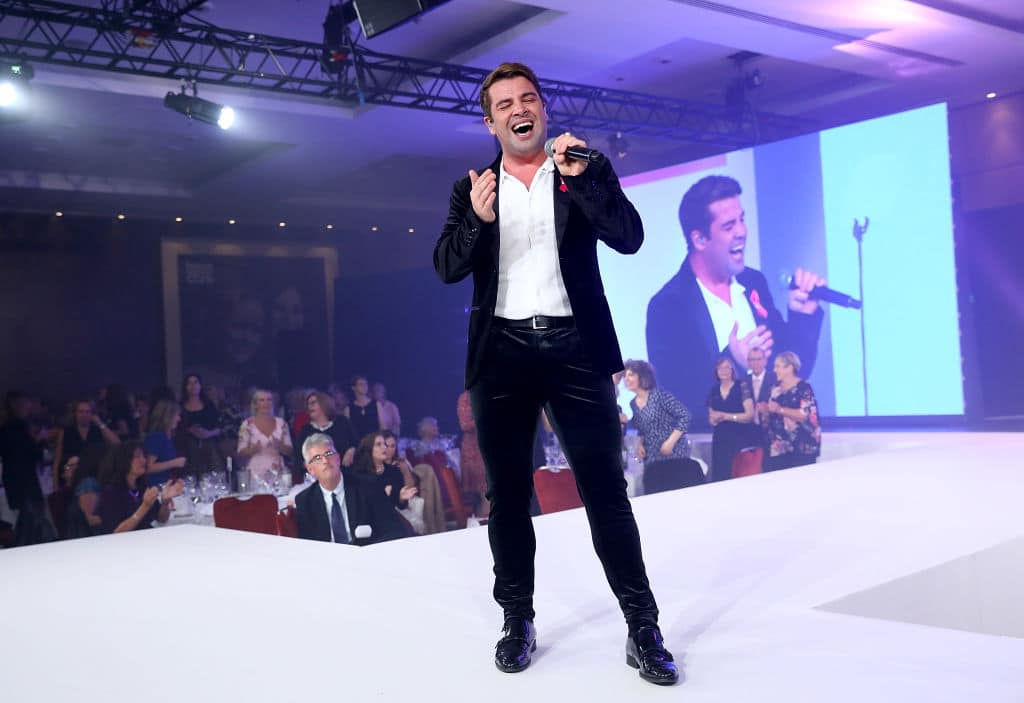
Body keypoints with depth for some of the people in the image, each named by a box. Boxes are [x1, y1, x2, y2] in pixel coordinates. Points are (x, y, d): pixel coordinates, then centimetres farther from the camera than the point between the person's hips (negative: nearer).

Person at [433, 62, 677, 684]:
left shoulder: (587, 171, 8)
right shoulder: (471, 189, 12)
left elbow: (630, 238, -4)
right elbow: (447, 268, 1)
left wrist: (581, 179, -15)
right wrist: (477, 220, -18)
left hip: (575, 349, -2)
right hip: (503, 353, 2)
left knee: (606, 489, -2)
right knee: (509, 494, 8)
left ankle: (644, 629, 6)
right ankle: (518, 622, 21)